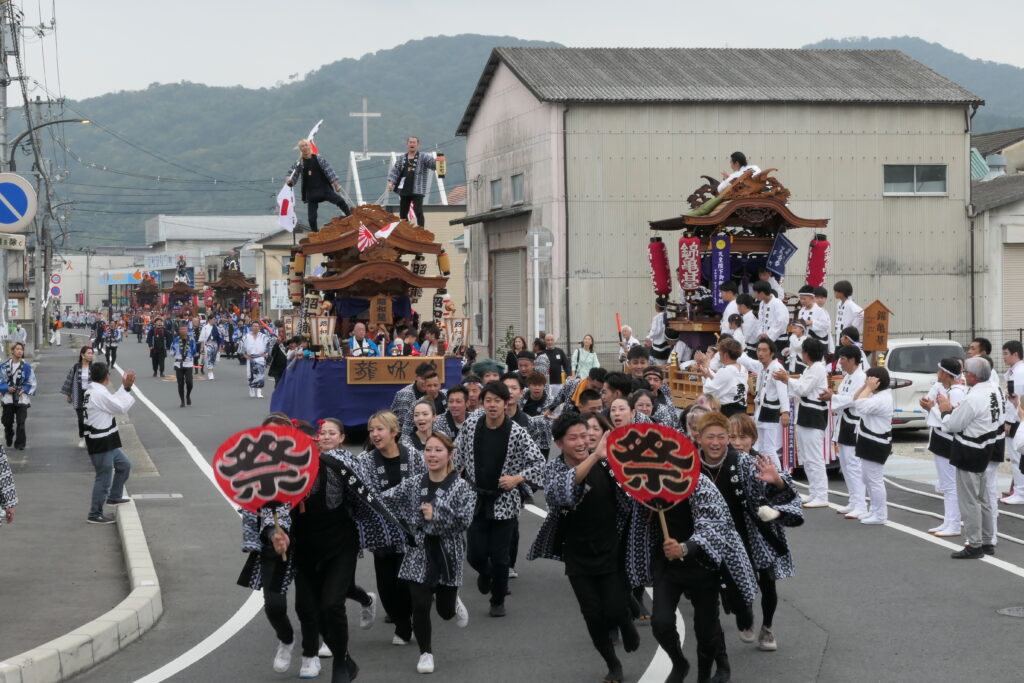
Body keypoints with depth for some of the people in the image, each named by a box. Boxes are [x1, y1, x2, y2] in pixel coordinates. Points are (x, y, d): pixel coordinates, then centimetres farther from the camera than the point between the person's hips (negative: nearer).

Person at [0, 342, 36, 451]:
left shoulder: (26, 367, -1)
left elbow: (32, 383, 5)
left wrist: (24, 390, -11)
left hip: (22, 398, -2)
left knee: (21, 422, -6)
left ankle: (20, 444, 1)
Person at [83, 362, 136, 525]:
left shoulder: (93, 391, 10)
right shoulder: (100, 393, -22)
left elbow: (114, 402, 11)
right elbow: (121, 408, -14)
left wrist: (125, 388, 5)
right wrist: (127, 388, -6)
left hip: (107, 442, 11)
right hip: (101, 444, -11)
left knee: (124, 464, 25)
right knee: (104, 479, -2)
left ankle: (114, 497, 38)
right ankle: (95, 514, 7)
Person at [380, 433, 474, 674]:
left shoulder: (461, 487, -8)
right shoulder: (412, 484, 1)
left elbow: (464, 520, -18)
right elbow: (384, 500, -6)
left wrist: (435, 515, -20)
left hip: (447, 556, -1)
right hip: (419, 554, 1)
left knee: (445, 611, 11)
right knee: (420, 606, -5)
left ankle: (454, 603, 49)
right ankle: (426, 653, 16)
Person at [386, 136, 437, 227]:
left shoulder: (423, 157, -1)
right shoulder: (402, 158, 12)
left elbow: (431, 161, -16)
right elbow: (395, 171, 11)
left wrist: (436, 162, -38)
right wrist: (391, 182, -1)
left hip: (417, 191, -5)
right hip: (404, 190, 5)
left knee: (418, 212, -12)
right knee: (402, 213, 10)